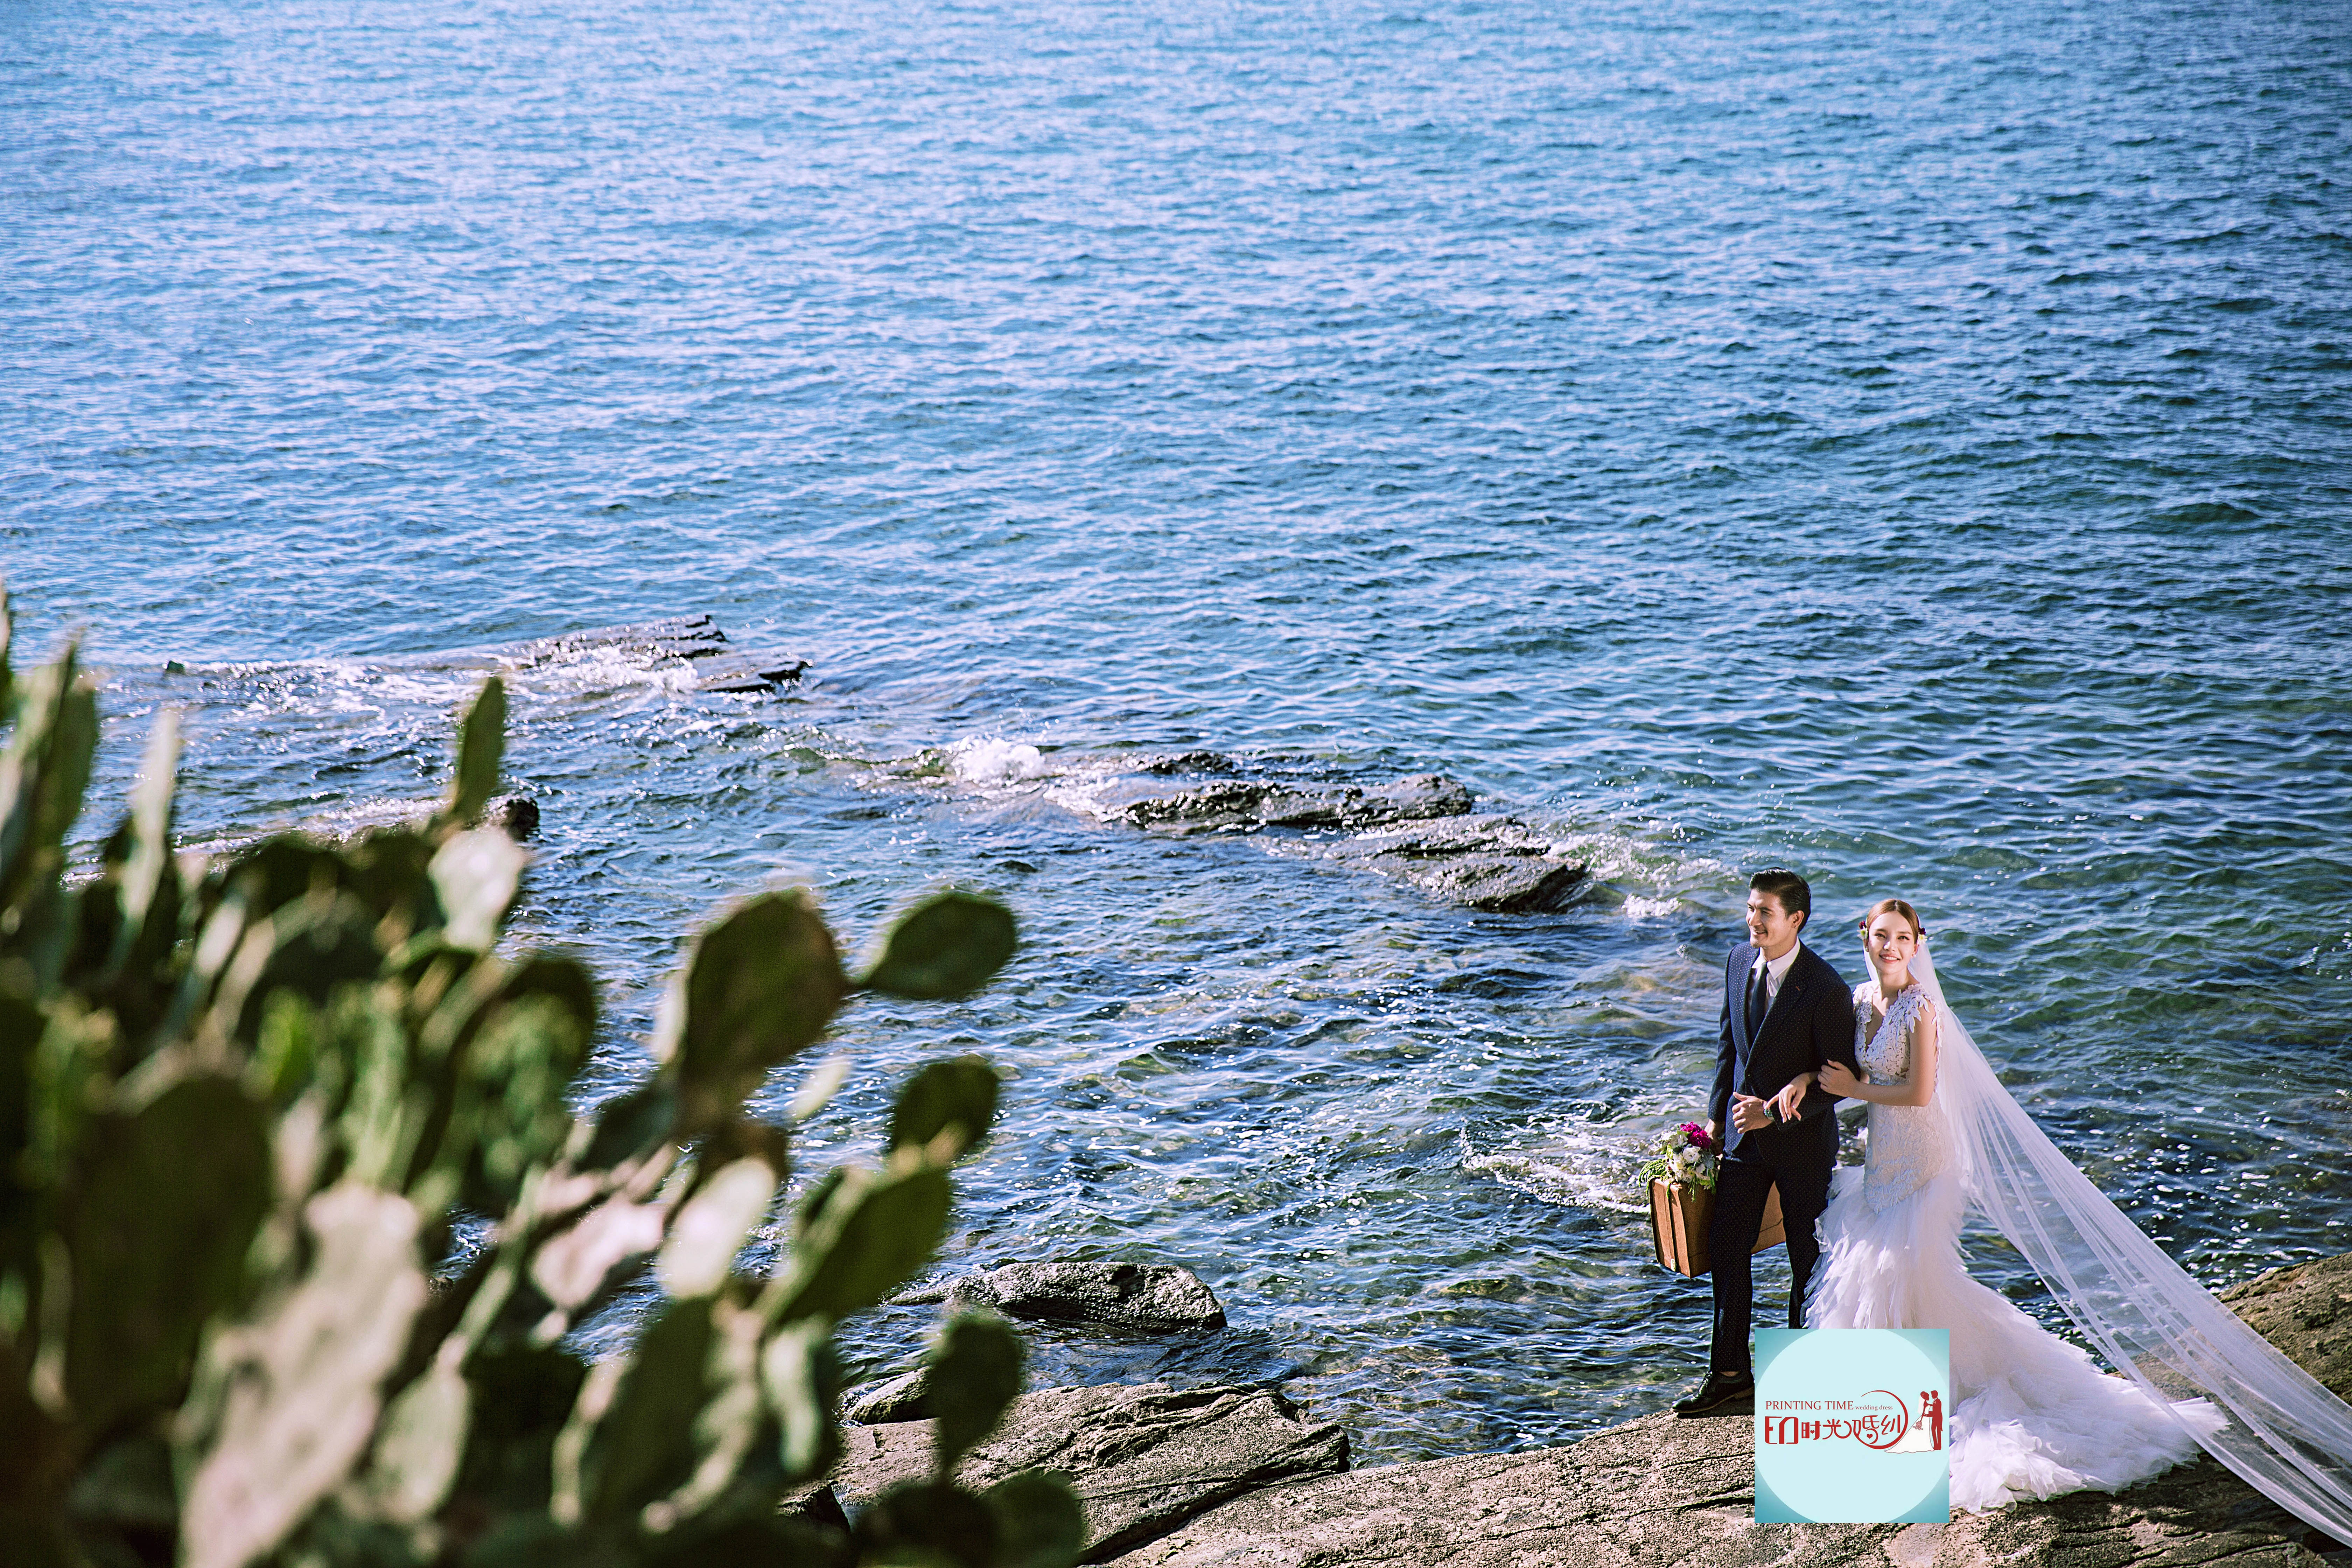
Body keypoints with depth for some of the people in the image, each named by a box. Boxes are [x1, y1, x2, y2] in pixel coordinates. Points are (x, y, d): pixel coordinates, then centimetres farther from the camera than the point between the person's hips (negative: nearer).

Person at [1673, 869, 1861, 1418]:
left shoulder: (1825, 989, -21)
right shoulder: (1739, 961, -2)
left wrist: (1773, 1114, -20)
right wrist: (1716, 1114, 10)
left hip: (1802, 1139, -6)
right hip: (1745, 1132, 6)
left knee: (1808, 1259, 10)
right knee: (1726, 1249, 7)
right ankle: (1730, 1374, 18)